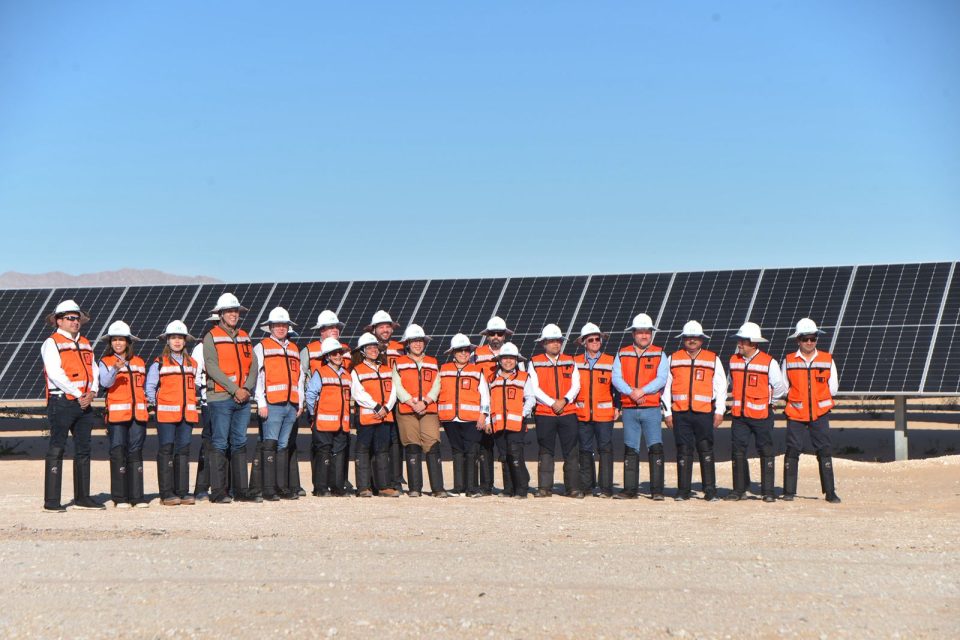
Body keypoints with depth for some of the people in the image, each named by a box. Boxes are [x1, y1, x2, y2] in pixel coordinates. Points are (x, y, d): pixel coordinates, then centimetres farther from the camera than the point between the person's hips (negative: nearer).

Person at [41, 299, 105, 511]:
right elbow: (55, 373, -14)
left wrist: (92, 392, -6)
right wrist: (78, 395, -15)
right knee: (56, 449, -6)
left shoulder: (85, 344, 19)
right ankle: (51, 501, -5)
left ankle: (82, 497, 16)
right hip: (62, 402, -7)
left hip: (85, 404, 7)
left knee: (83, 450, 9)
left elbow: (94, 371, 13)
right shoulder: (52, 343, -3)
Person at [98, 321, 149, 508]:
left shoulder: (139, 362, 17)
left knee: (136, 453, 5)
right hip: (117, 414, -4)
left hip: (138, 414, 4)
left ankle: (137, 496, 7)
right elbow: (105, 382, -15)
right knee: (118, 454, -5)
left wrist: (147, 405, 13)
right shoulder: (105, 362, 4)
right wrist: (116, 369, -33)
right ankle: (120, 498, -2)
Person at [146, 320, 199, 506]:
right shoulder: (159, 363, 1)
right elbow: (150, 386, 3)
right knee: (166, 451, -4)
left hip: (187, 414, 4)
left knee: (184, 450, 5)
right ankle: (167, 493, -2)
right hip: (166, 414, -4)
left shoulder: (192, 363, 15)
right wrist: (156, 404, -4)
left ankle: (183, 491, 8)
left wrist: (193, 404, 11)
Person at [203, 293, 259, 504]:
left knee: (240, 443, 8)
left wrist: (247, 388, -8)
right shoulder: (211, 337, -2)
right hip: (220, 398, -5)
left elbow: (253, 365, 9)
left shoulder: (244, 337, 15)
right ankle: (218, 492, 0)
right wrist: (234, 390, -16)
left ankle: (241, 490, 12)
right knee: (220, 445, -3)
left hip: (243, 399, 5)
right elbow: (212, 367, -12)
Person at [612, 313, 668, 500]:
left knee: (655, 448, -8)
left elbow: (661, 379, -6)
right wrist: (631, 392, -15)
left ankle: (657, 490, -5)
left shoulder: (659, 354, 6)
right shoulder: (622, 354, 11)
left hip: (651, 409, -2)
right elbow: (616, 378, 0)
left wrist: (642, 391, -17)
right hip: (629, 409, 2)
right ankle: (630, 490, 9)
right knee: (630, 450, 5)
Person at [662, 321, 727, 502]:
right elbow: (666, 387, 11)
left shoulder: (713, 359, 9)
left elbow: (720, 387, 8)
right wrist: (667, 412, 5)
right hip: (680, 412, 1)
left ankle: (710, 491, 3)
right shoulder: (673, 359, 11)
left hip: (704, 413, -1)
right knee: (683, 451, 2)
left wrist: (719, 411, 0)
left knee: (706, 452, -1)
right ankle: (683, 491, 8)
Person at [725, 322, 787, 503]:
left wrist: (764, 400, 7)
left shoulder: (769, 362, -7)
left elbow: (780, 388, 0)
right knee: (737, 450, 2)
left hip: (762, 415, -4)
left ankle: (768, 492, 5)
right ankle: (739, 490, 10)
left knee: (766, 452, 1)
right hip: (739, 415, 4)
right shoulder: (734, 360, 7)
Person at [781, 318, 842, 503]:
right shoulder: (789, 361, 4)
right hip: (795, 413, 0)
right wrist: (797, 397, -1)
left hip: (820, 413, 0)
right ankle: (789, 491, 7)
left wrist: (818, 396, 1)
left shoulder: (827, 360, 5)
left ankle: (830, 492, 3)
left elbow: (833, 389, 7)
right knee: (792, 450, -1)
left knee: (825, 451, -2)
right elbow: (784, 388, 9)